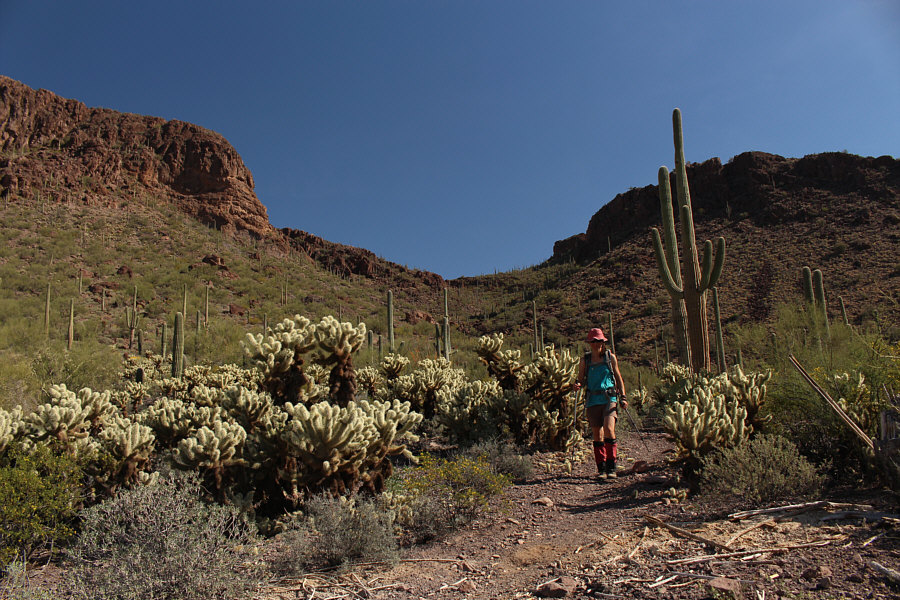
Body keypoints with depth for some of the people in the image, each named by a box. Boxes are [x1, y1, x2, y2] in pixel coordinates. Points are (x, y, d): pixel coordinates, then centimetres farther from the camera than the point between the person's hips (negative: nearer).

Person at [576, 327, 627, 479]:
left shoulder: (610, 357, 7)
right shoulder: (585, 360, 9)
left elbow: (618, 377, 14)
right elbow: (580, 379, 14)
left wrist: (623, 397, 7)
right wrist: (578, 385, -9)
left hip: (609, 398, -2)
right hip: (593, 401, 2)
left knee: (609, 429, -18)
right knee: (597, 435, 2)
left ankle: (611, 467, -10)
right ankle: (601, 469, 10)